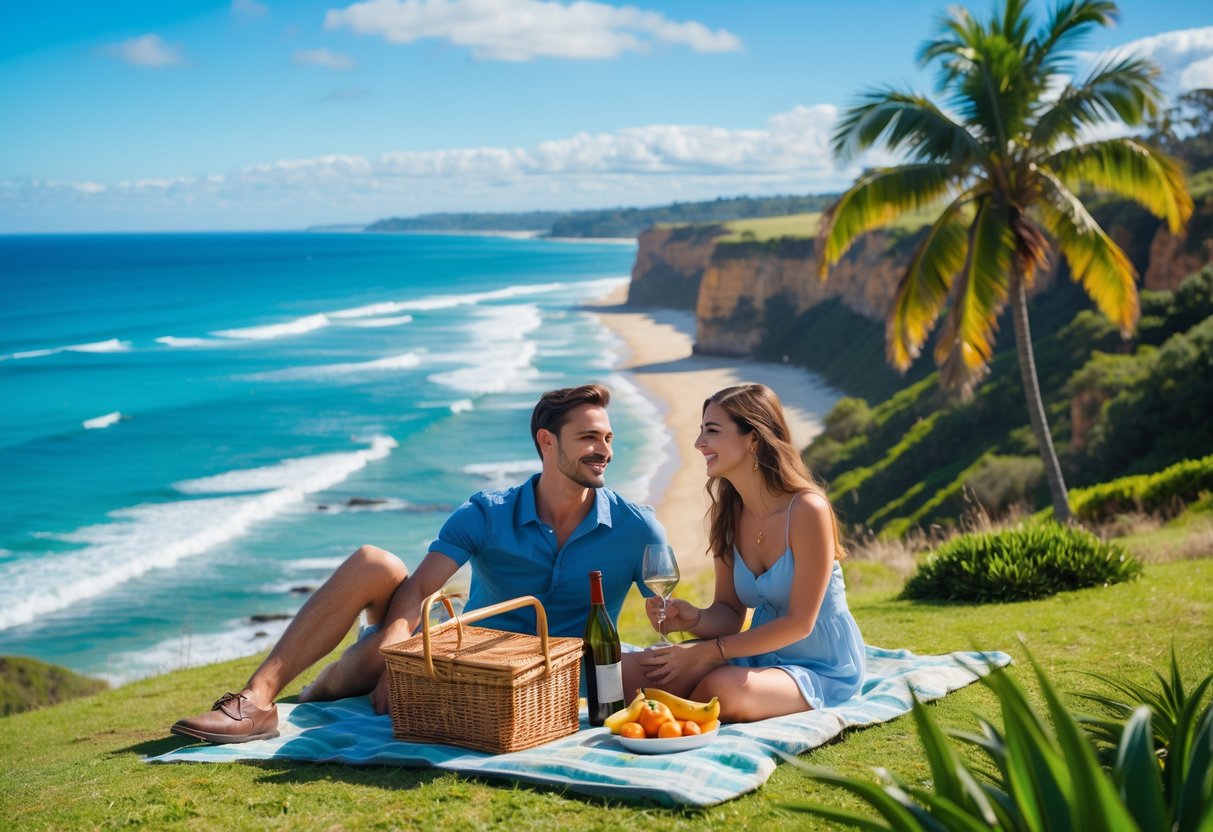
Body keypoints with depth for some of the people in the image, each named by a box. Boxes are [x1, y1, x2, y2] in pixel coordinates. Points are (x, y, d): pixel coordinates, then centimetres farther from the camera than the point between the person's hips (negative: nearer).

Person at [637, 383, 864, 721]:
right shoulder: (727, 515, 1)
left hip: (822, 669, -5)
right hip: (763, 657, 5)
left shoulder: (806, 510, -20)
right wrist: (694, 619, -20)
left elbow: (800, 622, -19)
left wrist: (705, 652, -20)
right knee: (652, 670, -22)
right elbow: (729, 613, 4)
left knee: (720, 689, -32)